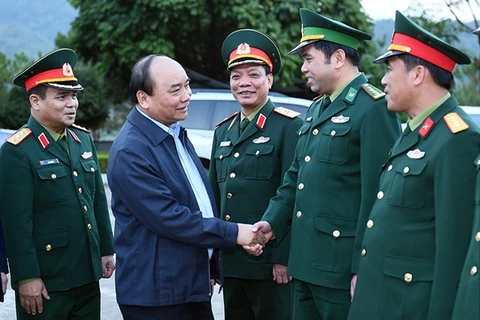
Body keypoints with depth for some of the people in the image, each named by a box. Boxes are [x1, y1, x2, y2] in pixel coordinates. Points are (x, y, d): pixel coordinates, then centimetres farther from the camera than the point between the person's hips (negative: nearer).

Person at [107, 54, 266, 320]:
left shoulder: (176, 133, 11)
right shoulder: (130, 151, -18)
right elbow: (167, 218, -22)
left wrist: (213, 268, 19)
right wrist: (233, 233, -17)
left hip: (194, 285, 8)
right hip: (156, 295, -8)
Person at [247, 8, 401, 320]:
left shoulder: (374, 107, -13)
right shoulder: (317, 110, 16)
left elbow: (377, 196, -17)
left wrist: (363, 270, -18)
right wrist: (272, 222, 4)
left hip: (341, 268, -8)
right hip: (306, 262, 8)